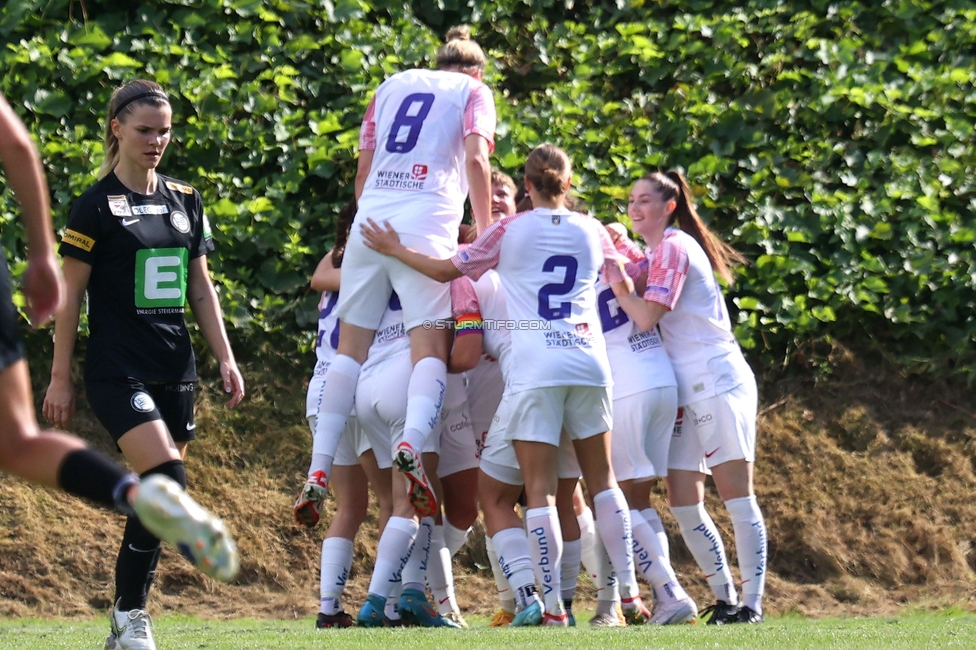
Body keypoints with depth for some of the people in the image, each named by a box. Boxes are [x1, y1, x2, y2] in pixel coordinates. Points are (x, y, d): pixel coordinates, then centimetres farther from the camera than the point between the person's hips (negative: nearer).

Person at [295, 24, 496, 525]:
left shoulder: (393, 86, 25)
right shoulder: (473, 92, 14)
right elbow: (475, 159, -3)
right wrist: (485, 232, 2)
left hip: (370, 221, 4)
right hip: (426, 226, -4)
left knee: (351, 346, 6)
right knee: (431, 347, -8)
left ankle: (319, 469, -4)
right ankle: (412, 445, -35)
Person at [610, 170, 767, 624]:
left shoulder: (673, 247, -9)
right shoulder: (657, 250, 19)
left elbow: (646, 317, -19)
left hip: (718, 383, -10)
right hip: (689, 393, 10)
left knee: (736, 496, -8)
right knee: (683, 502, 4)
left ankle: (751, 603, -7)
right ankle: (725, 599, 10)